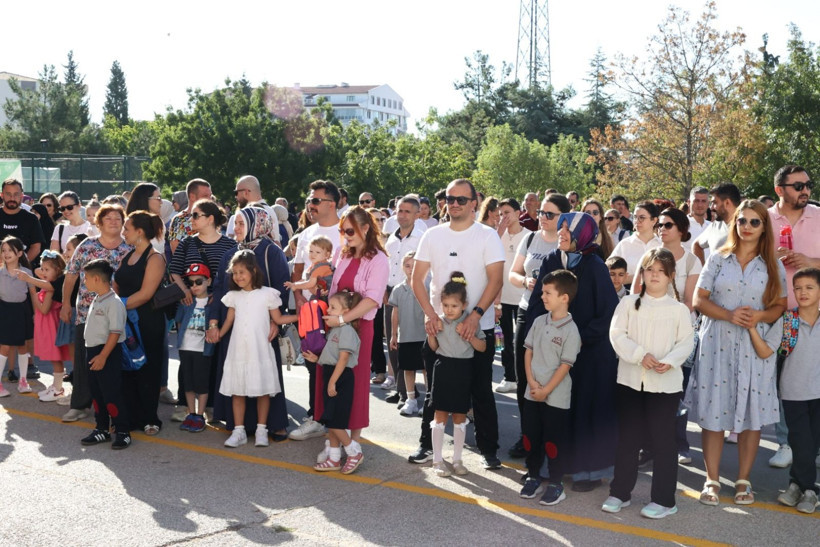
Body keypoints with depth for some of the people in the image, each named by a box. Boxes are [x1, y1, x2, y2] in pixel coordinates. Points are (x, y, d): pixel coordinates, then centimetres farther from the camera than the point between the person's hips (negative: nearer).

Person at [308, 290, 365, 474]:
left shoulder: (346, 330, -14)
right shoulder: (333, 330, 15)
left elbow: (343, 358, -19)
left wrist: (333, 381, -21)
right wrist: (316, 359, 7)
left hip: (341, 378, -10)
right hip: (331, 376, 10)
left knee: (334, 421, -8)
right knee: (330, 421, 12)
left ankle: (354, 451, 6)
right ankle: (334, 458, 18)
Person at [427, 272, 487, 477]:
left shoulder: (471, 322, -6)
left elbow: (482, 347, -2)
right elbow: (433, 347, 9)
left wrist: (470, 337, -18)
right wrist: (431, 333, -9)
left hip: (463, 370, 0)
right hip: (443, 369, 0)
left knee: (460, 416, 9)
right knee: (440, 415, 4)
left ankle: (457, 459, 21)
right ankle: (437, 459, 14)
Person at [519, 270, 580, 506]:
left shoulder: (571, 330, -14)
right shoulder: (539, 322, 4)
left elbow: (565, 365, -14)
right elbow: (528, 351, 7)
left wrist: (546, 390, -13)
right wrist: (532, 382, -4)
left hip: (556, 397, -6)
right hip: (532, 393, 6)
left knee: (554, 442, 3)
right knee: (531, 437, 14)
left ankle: (556, 484, 17)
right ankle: (533, 477, 30)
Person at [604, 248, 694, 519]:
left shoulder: (678, 309, 1)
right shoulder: (628, 303, 3)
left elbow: (686, 341, -3)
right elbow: (617, 334, -5)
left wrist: (669, 361, -20)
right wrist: (640, 355, -17)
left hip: (665, 383, -1)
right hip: (630, 379, 2)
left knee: (663, 440, 3)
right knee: (627, 438, 11)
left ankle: (664, 499, 14)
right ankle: (620, 492, 24)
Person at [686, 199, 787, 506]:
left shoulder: (773, 266, 7)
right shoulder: (718, 259, 5)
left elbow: (780, 305, 7)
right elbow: (699, 300, 1)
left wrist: (761, 316, -14)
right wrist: (729, 315, -15)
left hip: (755, 347, 1)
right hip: (717, 345, 0)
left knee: (752, 416, 3)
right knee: (713, 413, 0)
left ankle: (743, 481, 17)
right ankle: (712, 480, 11)